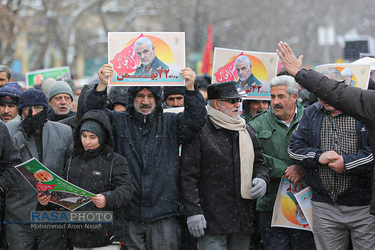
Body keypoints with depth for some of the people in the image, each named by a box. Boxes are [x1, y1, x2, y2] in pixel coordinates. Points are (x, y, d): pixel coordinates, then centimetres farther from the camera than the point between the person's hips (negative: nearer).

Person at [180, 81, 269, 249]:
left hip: (244, 219, 6)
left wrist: (262, 179, 0)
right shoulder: (200, 131, -4)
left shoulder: (246, 131, 16)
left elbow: (259, 163, 24)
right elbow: (188, 175, -8)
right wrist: (193, 212, -14)